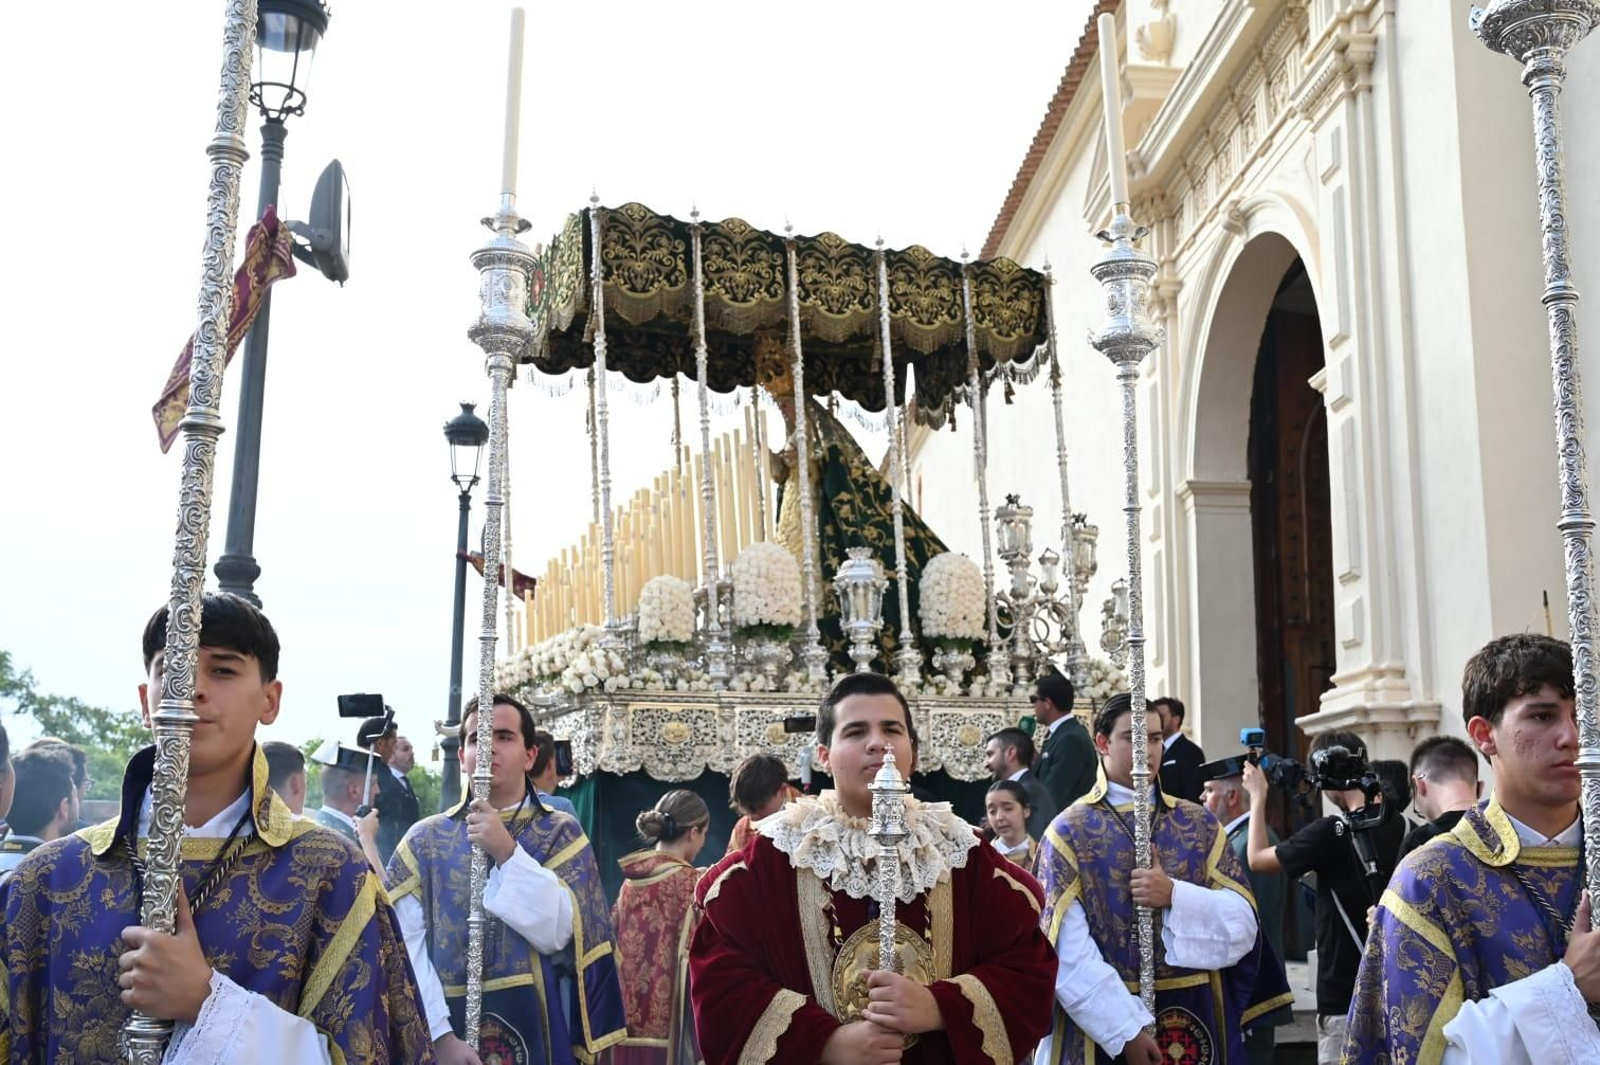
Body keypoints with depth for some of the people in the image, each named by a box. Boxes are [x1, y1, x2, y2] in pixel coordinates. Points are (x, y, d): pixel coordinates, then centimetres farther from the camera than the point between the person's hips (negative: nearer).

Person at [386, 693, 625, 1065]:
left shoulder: (560, 834, 1)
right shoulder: (424, 840, 1)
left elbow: (556, 932, -12)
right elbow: (407, 946, -8)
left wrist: (506, 852, -18)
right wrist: (440, 1035, -18)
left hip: (532, 1032, 0)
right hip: (444, 1028, 0)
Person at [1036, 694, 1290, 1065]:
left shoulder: (1200, 825, 6)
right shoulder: (1069, 832, -5)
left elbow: (1242, 924, -1)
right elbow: (1069, 953, -12)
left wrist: (1174, 895, -16)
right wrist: (1128, 1030, -18)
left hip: (1194, 1020, 3)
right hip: (1104, 1025, -3)